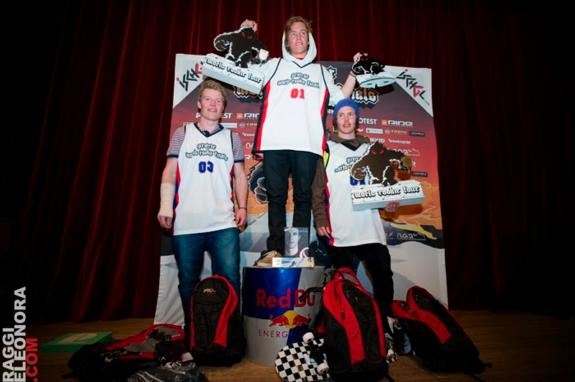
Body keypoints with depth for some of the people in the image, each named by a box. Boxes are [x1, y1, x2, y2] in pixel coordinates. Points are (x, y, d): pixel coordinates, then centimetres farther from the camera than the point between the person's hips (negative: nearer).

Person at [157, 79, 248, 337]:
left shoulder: (232, 137, 13)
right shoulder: (182, 133, 12)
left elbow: (240, 175, 11)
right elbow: (169, 172, 6)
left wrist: (242, 206, 0)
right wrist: (165, 207, -6)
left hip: (224, 223, 0)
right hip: (186, 223, 1)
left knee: (229, 279, -4)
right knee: (188, 282, 10)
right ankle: (191, 331, 28)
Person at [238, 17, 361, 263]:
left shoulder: (321, 72, 26)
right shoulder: (273, 65, 22)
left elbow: (341, 98, 25)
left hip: (308, 144, 1)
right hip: (275, 142, 0)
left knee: (303, 197, 0)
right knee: (276, 196, 0)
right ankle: (274, 248, 6)